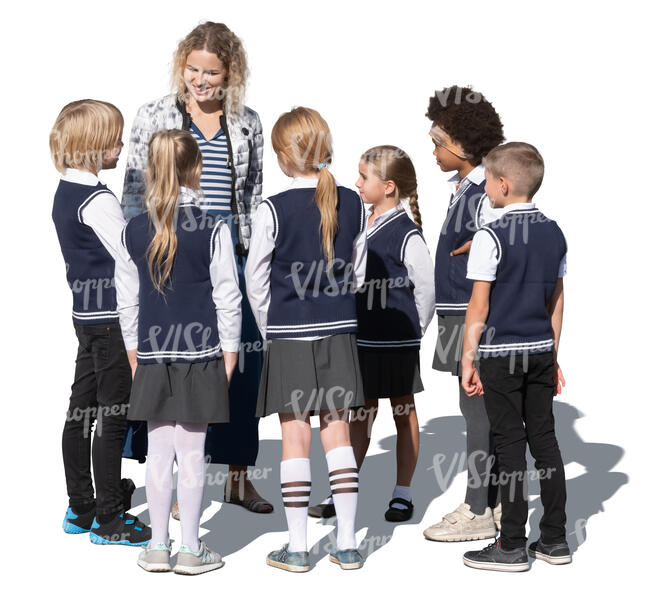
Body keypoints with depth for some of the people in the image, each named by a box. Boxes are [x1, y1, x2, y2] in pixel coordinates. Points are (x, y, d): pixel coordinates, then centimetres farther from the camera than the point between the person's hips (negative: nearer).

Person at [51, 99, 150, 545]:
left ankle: (80, 508, 23)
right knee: (113, 416, -3)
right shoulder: (98, 201, -19)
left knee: (82, 410, 13)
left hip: (86, 315, 10)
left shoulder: (66, 193, 11)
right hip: (112, 319, -10)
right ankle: (108, 520, 3)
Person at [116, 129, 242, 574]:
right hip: (201, 354, -3)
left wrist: (135, 354, 16)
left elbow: (127, 301, 6)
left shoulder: (134, 232, 1)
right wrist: (229, 355, 3)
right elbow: (228, 299, -6)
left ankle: (158, 547, 17)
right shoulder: (213, 230, -8)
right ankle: (190, 549, 11)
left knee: (159, 452, 10)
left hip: (153, 356, 3)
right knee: (192, 453, 3)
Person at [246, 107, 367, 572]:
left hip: (289, 338, -3)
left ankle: (296, 548, 9)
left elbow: (256, 281, -5)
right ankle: (347, 545, 11)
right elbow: (357, 273, 8)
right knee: (338, 434, 8)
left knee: (295, 438, 3)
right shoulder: (353, 204, 0)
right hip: (339, 333, 4)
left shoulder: (273, 210, -13)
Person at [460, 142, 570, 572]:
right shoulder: (554, 234, 7)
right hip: (541, 351, 6)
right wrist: (553, 357, 18)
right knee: (545, 439, 11)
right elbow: (556, 301, 11)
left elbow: (479, 306, -11)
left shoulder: (491, 237, -13)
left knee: (510, 445, -2)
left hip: (501, 355, -6)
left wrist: (468, 360, -5)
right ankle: (555, 540, 16)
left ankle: (512, 547, 4)